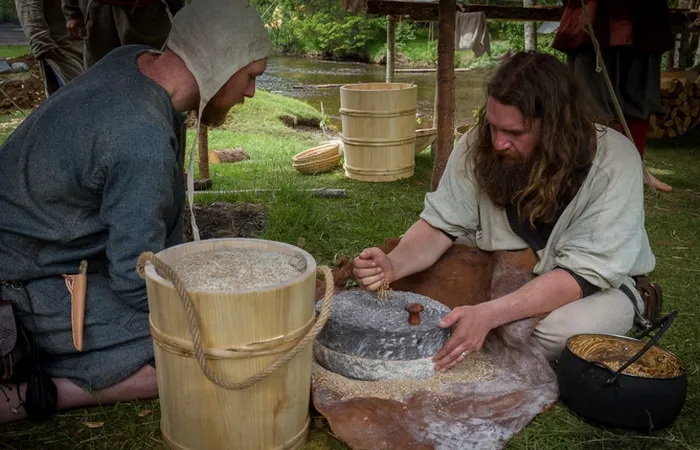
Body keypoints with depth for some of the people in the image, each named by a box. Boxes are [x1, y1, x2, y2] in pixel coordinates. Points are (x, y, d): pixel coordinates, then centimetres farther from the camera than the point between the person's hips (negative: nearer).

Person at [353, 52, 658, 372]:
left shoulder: (613, 163, -27)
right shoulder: (479, 145, -17)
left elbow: (582, 274, -29)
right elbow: (442, 224, -10)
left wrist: (489, 314, -42)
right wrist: (393, 265, -33)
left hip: (598, 283, -3)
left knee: (568, 331, -37)